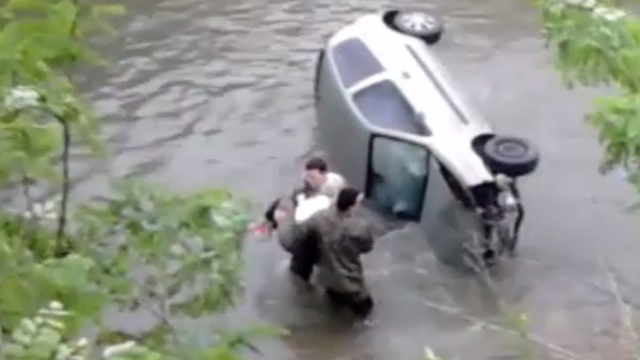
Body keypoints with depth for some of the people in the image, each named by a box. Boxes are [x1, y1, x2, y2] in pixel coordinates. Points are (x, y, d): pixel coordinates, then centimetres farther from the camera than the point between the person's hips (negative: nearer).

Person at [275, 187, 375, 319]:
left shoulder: (319, 219, -24)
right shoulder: (362, 227, -29)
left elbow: (289, 241, -17)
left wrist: (284, 220, -1)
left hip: (327, 278, 4)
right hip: (350, 283, -3)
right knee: (364, 306, 27)